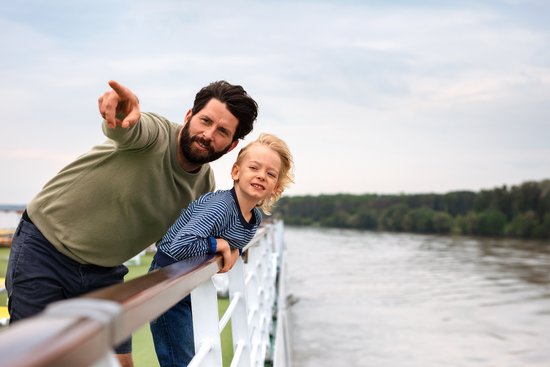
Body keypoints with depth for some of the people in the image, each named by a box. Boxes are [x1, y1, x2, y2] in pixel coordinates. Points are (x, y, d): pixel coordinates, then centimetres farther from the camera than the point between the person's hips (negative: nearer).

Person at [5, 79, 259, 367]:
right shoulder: (155, 133, -22)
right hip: (42, 250, -5)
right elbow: (124, 128, -46)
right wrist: (122, 108, -70)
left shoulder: (205, 185, -2)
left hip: (104, 271, 6)